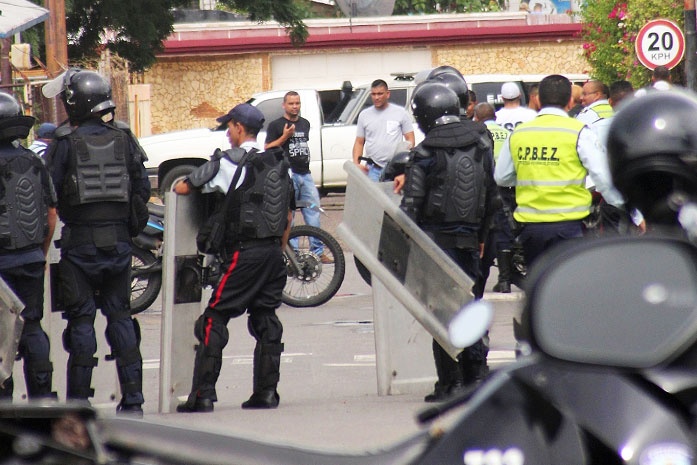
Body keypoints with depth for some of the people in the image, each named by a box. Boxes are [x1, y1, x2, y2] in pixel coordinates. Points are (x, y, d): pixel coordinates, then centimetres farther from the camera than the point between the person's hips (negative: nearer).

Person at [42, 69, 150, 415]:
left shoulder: (65, 144, -9)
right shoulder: (124, 140, 3)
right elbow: (143, 189, 5)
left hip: (79, 242, -3)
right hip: (118, 240, 3)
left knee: (81, 319, 2)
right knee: (119, 315, 10)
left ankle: (79, 401, 1)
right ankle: (132, 397, 6)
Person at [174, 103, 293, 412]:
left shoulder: (231, 162, -9)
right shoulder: (280, 163, 12)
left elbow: (182, 188, -6)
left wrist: (182, 184, 17)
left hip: (244, 251, -7)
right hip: (273, 251, 7)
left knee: (214, 320, -4)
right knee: (265, 320, 13)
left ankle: (203, 395, -9)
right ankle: (266, 391, 10)